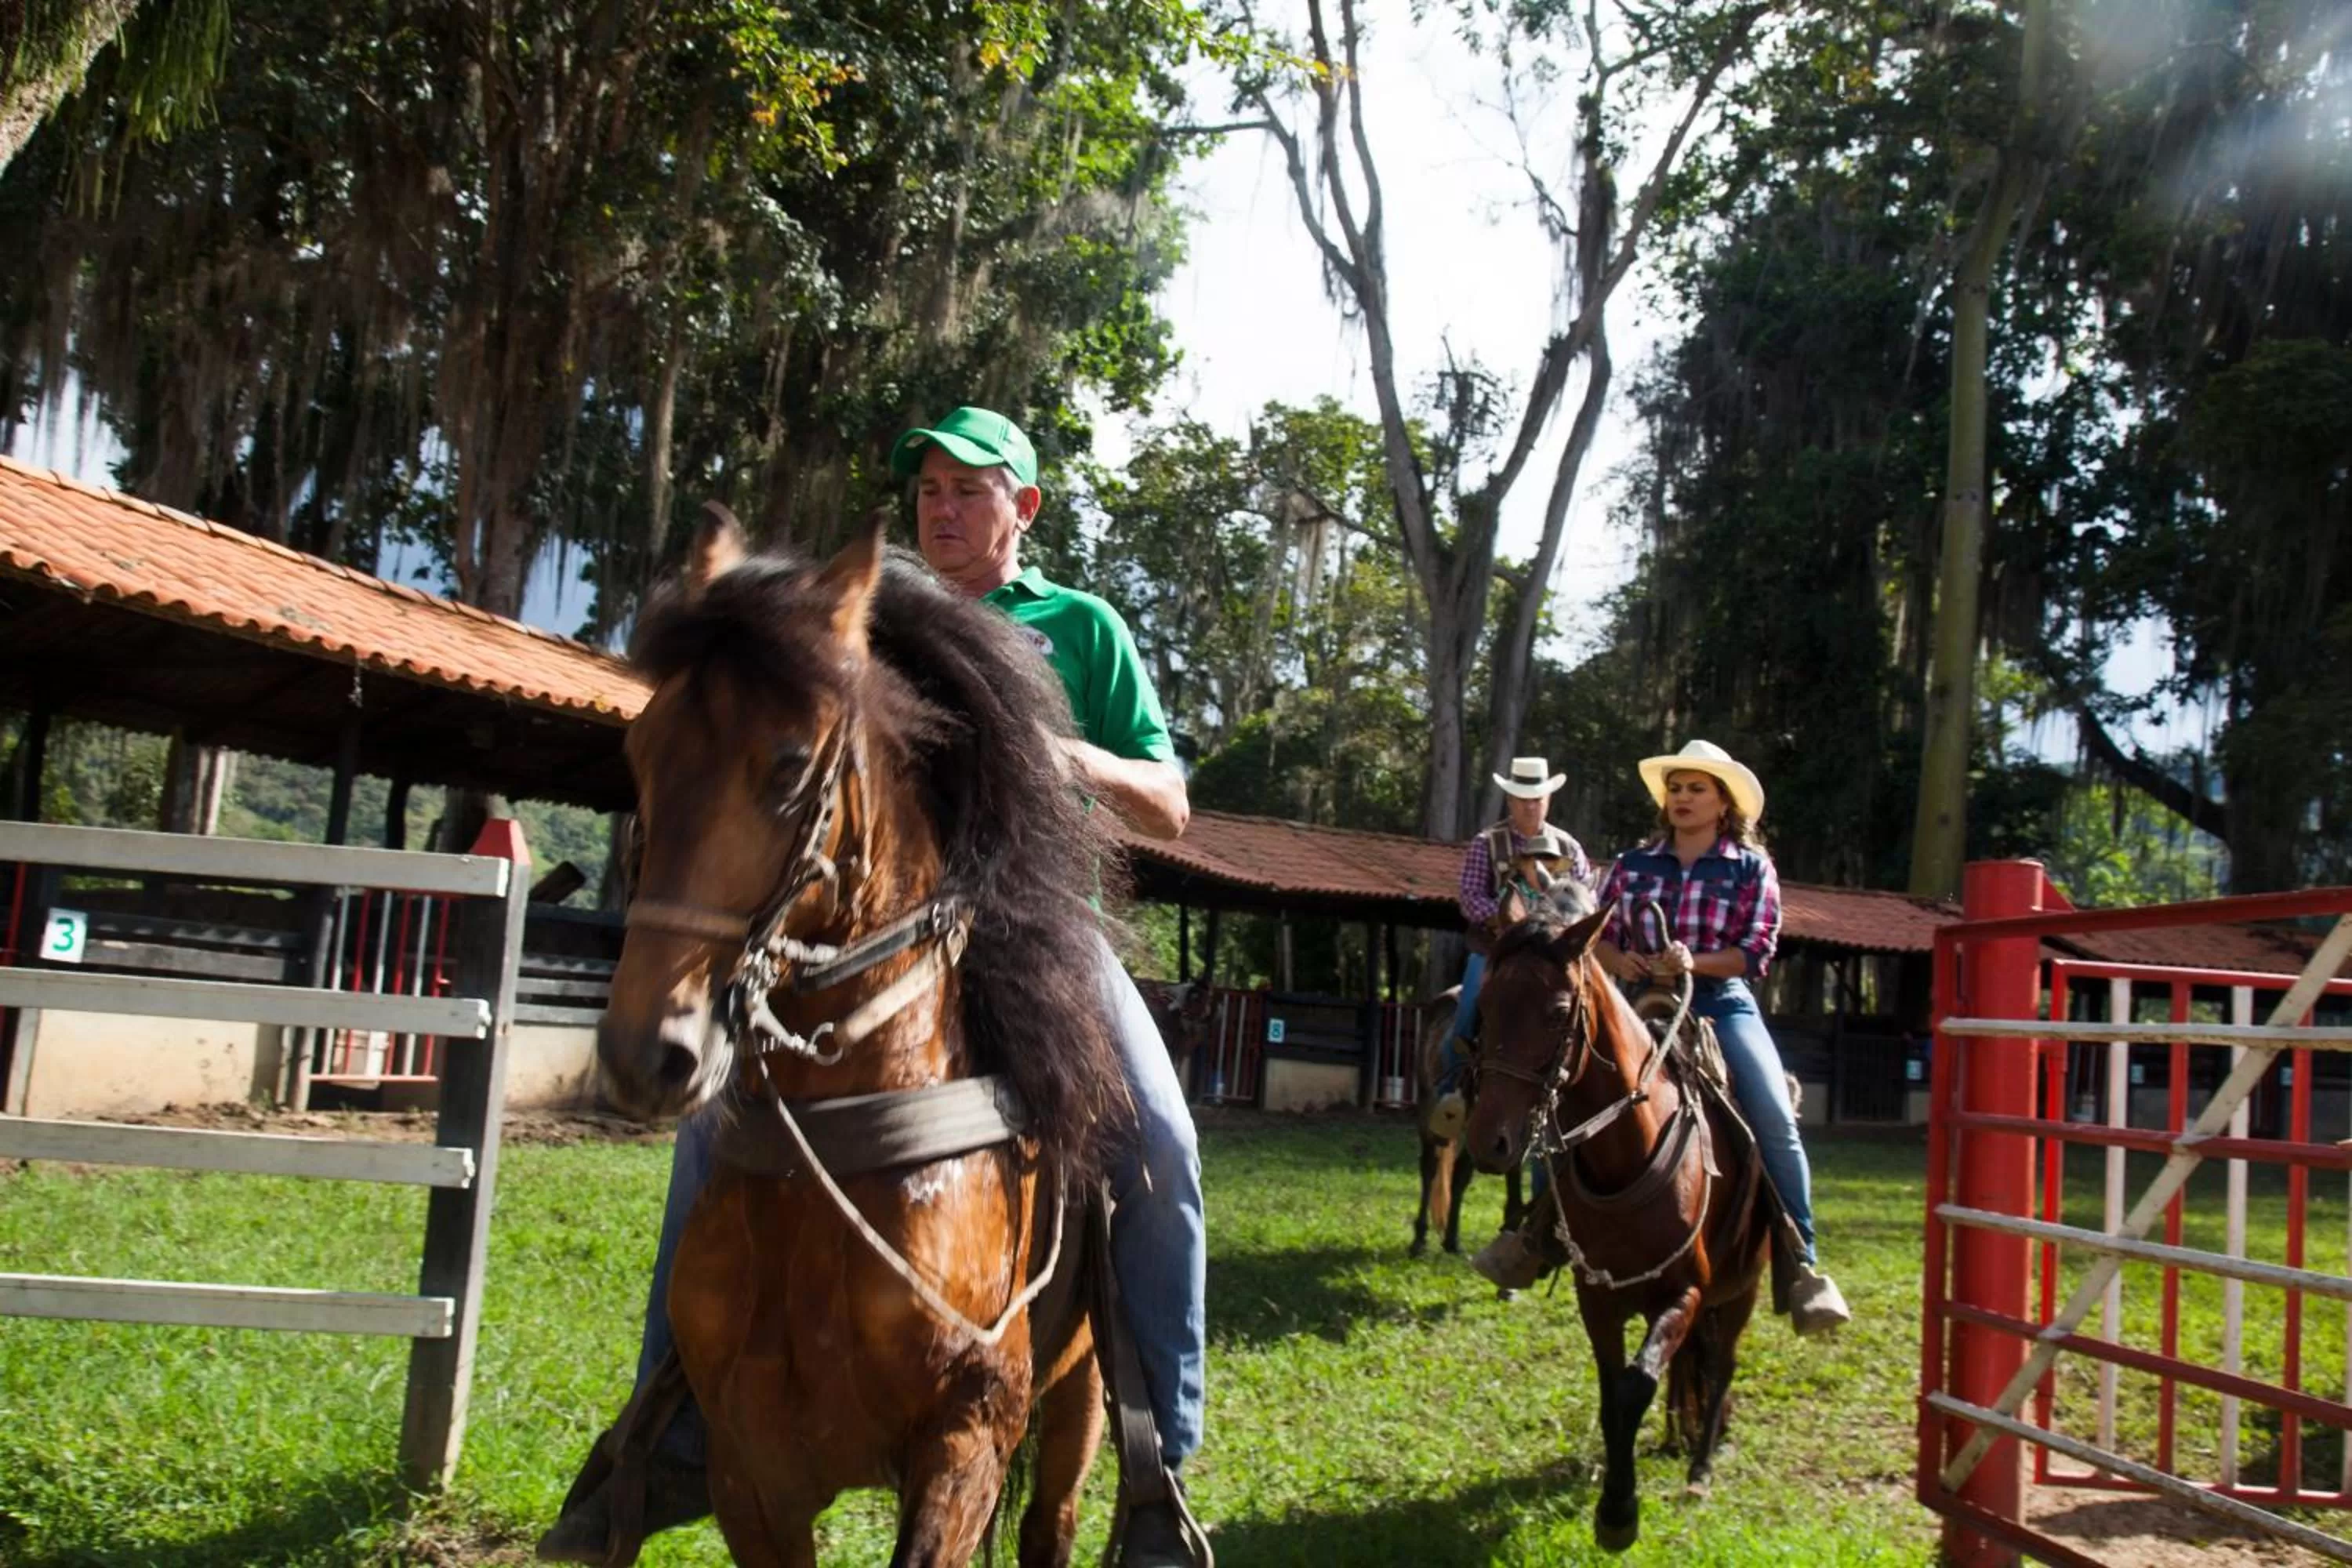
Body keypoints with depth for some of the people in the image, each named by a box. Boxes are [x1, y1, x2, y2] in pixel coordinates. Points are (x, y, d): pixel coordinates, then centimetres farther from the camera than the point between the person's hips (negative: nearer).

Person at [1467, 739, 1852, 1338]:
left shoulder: (1752, 868, 4)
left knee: (1775, 1121, -22)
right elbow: (1598, 937, 11)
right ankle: (1538, 1231, -1)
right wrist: (1620, 961, -12)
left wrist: (1695, 963, -21)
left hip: (1720, 1003, -2)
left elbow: (1756, 953, -4)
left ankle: (1802, 1267, -11)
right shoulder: (1633, 864, 11)